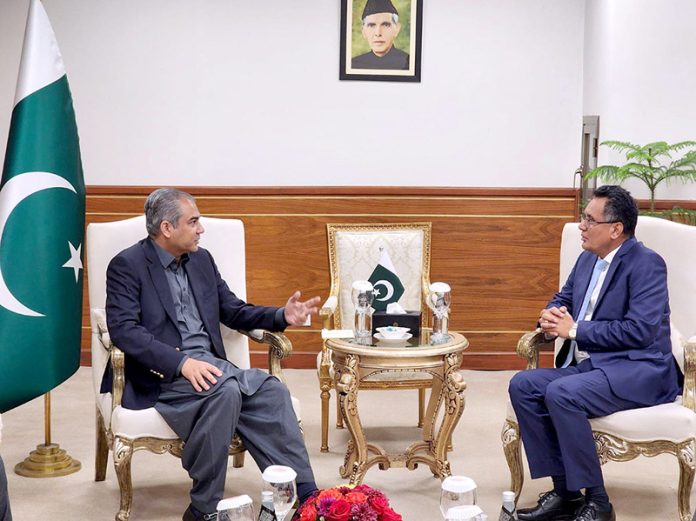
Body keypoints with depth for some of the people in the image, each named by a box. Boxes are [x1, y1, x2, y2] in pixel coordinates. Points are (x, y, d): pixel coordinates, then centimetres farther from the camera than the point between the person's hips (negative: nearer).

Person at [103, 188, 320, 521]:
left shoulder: (202, 260, 15)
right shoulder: (127, 265, -5)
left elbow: (234, 312, 19)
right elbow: (123, 329, -16)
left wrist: (282, 316, 0)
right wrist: (182, 362, -27)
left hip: (207, 364, 6)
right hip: (161, 373, -6)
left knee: (272, 391, -20)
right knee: (226, 391, -33)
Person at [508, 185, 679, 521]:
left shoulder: (646, 263, -12)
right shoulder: (587, 259, 13)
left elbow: (641, 330, -22)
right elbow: (562, 301, 24)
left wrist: (575, 330, -17)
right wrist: (551, 317, -3)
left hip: (638, 370, -8)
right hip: (588, 365, 9)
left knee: (560, 393, -31)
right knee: (522, 385, -11)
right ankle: (564, 491, -7)